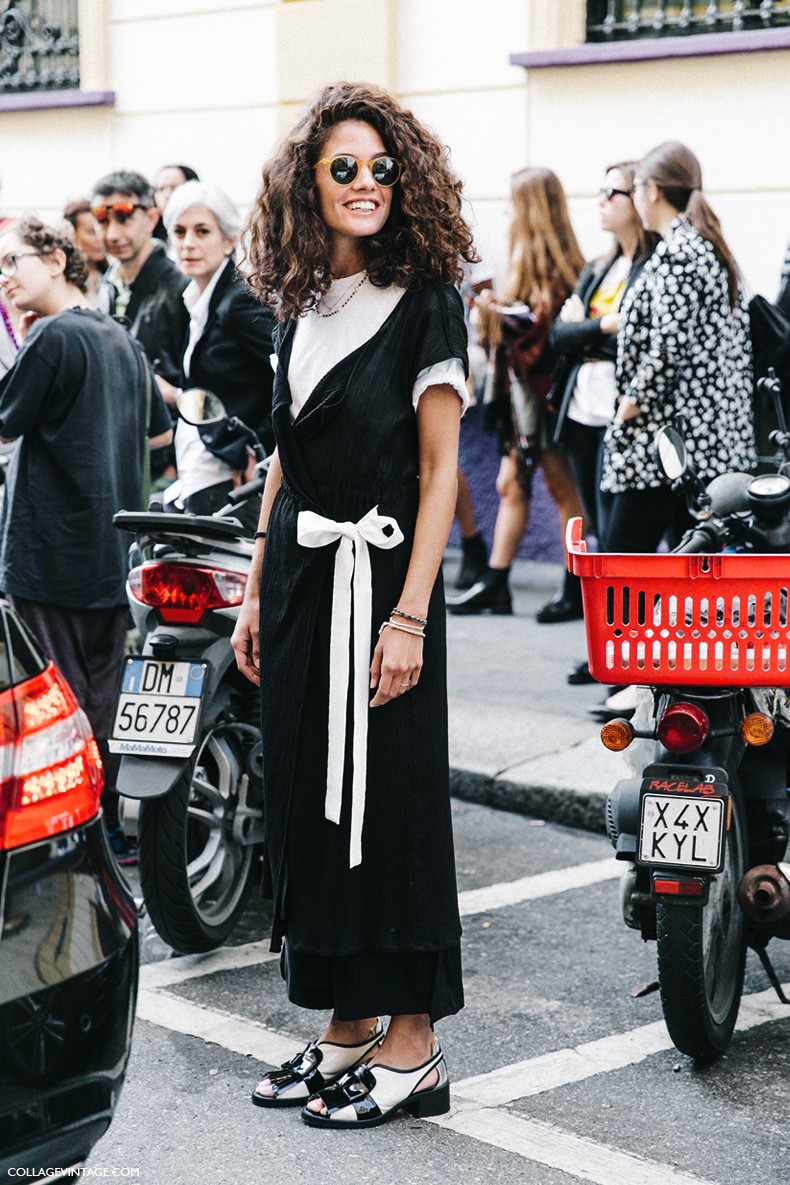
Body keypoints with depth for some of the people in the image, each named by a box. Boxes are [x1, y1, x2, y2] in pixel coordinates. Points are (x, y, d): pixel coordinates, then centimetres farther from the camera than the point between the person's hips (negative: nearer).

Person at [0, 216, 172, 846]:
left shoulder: (52, 337, -12)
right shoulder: (125, 341, 13)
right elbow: (160, 432, 23)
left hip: (50, 551, -8)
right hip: (113, 556, 8)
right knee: (103, 696, 15)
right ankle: (109, 823, 22)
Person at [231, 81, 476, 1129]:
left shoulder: (425, 302, -6)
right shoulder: (302, 309, 13)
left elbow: (440, 468, -11)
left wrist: (409, 615, -18)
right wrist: (257, 595, 14)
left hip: (381, 574, -7)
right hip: (301, 576, 7)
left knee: (388, 798, -3)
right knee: (308, 796, 9)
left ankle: (411, 1048, 7)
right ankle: (347, 1030, 21)